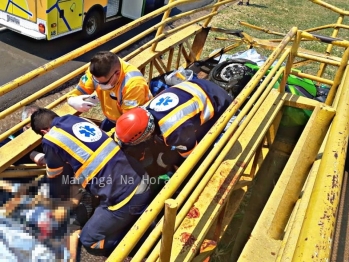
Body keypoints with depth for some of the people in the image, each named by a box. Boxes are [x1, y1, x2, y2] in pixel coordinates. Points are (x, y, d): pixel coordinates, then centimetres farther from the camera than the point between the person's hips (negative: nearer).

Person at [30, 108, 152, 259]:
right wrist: (75, 196, 33)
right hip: (142, 183, 8)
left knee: (88, 240, 16)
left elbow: (56, 181, 11)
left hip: (124, 198, -7)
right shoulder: (77, 120, 14)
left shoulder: (51, 140, -6)